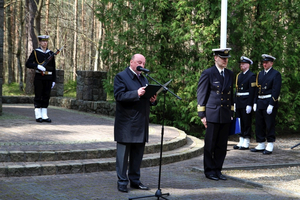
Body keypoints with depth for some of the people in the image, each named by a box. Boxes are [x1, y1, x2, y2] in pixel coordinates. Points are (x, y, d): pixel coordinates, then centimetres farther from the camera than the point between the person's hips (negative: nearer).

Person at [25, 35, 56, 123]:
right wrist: (38, 66, -20)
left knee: (46, 96, 5)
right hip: (39, 77, -3)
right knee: (38, 97, -1)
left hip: (48, 78, 4)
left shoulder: (50, 53, 11)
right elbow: (28, 64, -4)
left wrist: (54, 80, 8)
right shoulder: (35, 52, 1)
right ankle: (38, 116, 4)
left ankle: (44, 116, 10)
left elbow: (53, 68, 13)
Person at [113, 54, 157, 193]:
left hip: (141, 124, 7)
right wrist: (136, 94, -28)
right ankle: (122, 182, 8)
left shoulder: (144, 79, 19)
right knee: (123, 154, 0)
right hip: (126, 123, -7)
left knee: (138, 154, 12)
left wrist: (152, 100, -3)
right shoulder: (121, 77, -5)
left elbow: (147, 99, 20)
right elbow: (119, 96, -17)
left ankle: (135, 180, 22)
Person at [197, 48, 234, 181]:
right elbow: (201, 94, -4)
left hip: (226, 115, 5)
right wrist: (202, 115, -7)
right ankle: (209, 171, 11)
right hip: (212, 115, -5)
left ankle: (217, 170, 18)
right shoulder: (207, 74, -3)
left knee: (222, 145, 8)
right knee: (210, 145, 1)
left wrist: (231, 113, 15)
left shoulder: (230, 74, 14)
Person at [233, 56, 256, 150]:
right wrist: (235, 103, 14)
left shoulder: (251, 76, -8)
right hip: (239, 103, 8)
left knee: (247, 123, -2)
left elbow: (252, 91, -13)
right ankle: (241, 142, 18)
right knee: (240, 123, 11)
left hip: (246, 103, -8)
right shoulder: (239, 75, 15)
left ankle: (246, 143, 3)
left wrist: (249, 105, -18)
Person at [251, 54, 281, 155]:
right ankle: (261, 145, 19)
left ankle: (269, 147, 5)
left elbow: (276, 91, -12)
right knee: (259, 125, 9)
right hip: (260, 103, 7)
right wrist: (255, 102, 9)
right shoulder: (260, 74, 15)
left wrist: (271, 105, -17)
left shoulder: (276, 74, -5)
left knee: (270, 125, -2)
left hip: (270, 102, -7)